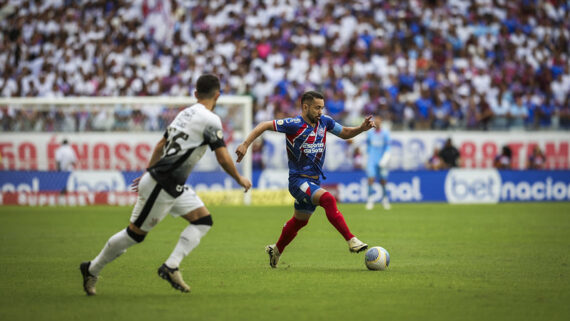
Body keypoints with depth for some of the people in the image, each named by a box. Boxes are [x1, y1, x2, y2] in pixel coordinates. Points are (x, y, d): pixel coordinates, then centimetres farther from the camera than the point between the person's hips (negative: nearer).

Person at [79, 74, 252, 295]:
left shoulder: (185, 113, 12)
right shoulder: (210, 120, -15)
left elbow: (161, 145, 21)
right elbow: (223, 158, -16)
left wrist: (149, 172, 30)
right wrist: (240, 180, 0)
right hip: (161, 186, -9)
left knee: (203, 220, 6)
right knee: (135, 233, 0)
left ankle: (171, 267, -1)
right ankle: (92, 269, 13)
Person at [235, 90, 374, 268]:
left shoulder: (324, 121, 4)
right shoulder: (295, 125, -16)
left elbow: (344, 133, 18)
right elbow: (264, 125, -13)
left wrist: (362, 128, 0)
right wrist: (246, 144, -22)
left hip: (314, 181, 8)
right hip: (298, 179, -8)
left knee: (299, 221, 19)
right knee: (328, 199, -29)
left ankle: (276, 250, 41)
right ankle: (351, 241, -31)